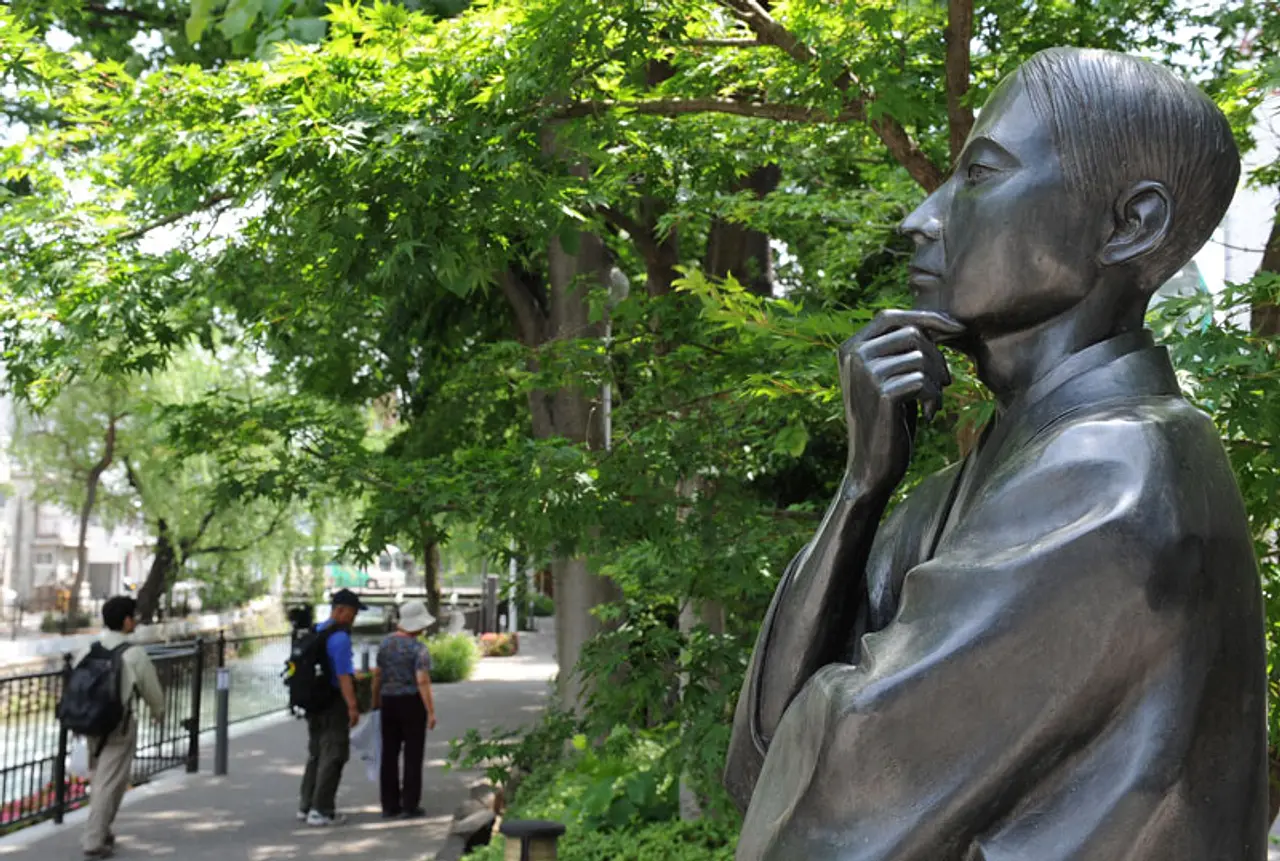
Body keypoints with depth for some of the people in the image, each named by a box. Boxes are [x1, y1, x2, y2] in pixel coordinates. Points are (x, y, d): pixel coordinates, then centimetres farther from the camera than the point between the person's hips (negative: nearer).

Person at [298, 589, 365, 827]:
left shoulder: (315, 632, 11)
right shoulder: (340, 638, -17)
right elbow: (343, 675, -21)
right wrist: (352, 706, -20)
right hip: (334, 702, -9)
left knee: (316, 754, 17)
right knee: (333, 756, -2)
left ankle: (307, 806, 22)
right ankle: (322, 811, -1)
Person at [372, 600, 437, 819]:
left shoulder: (386, 643, 5)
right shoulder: (419, 649, -13)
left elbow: (378, 676, 10)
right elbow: (423, 681, -21)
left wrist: (376, 701, 21)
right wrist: (431, 712, -19)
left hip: (389, 702, 5)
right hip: (412, 702, -5)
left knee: (389, 754, 10)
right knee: (413, 754, 3)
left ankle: (389, 805, 13)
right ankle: (410, 805, 4)